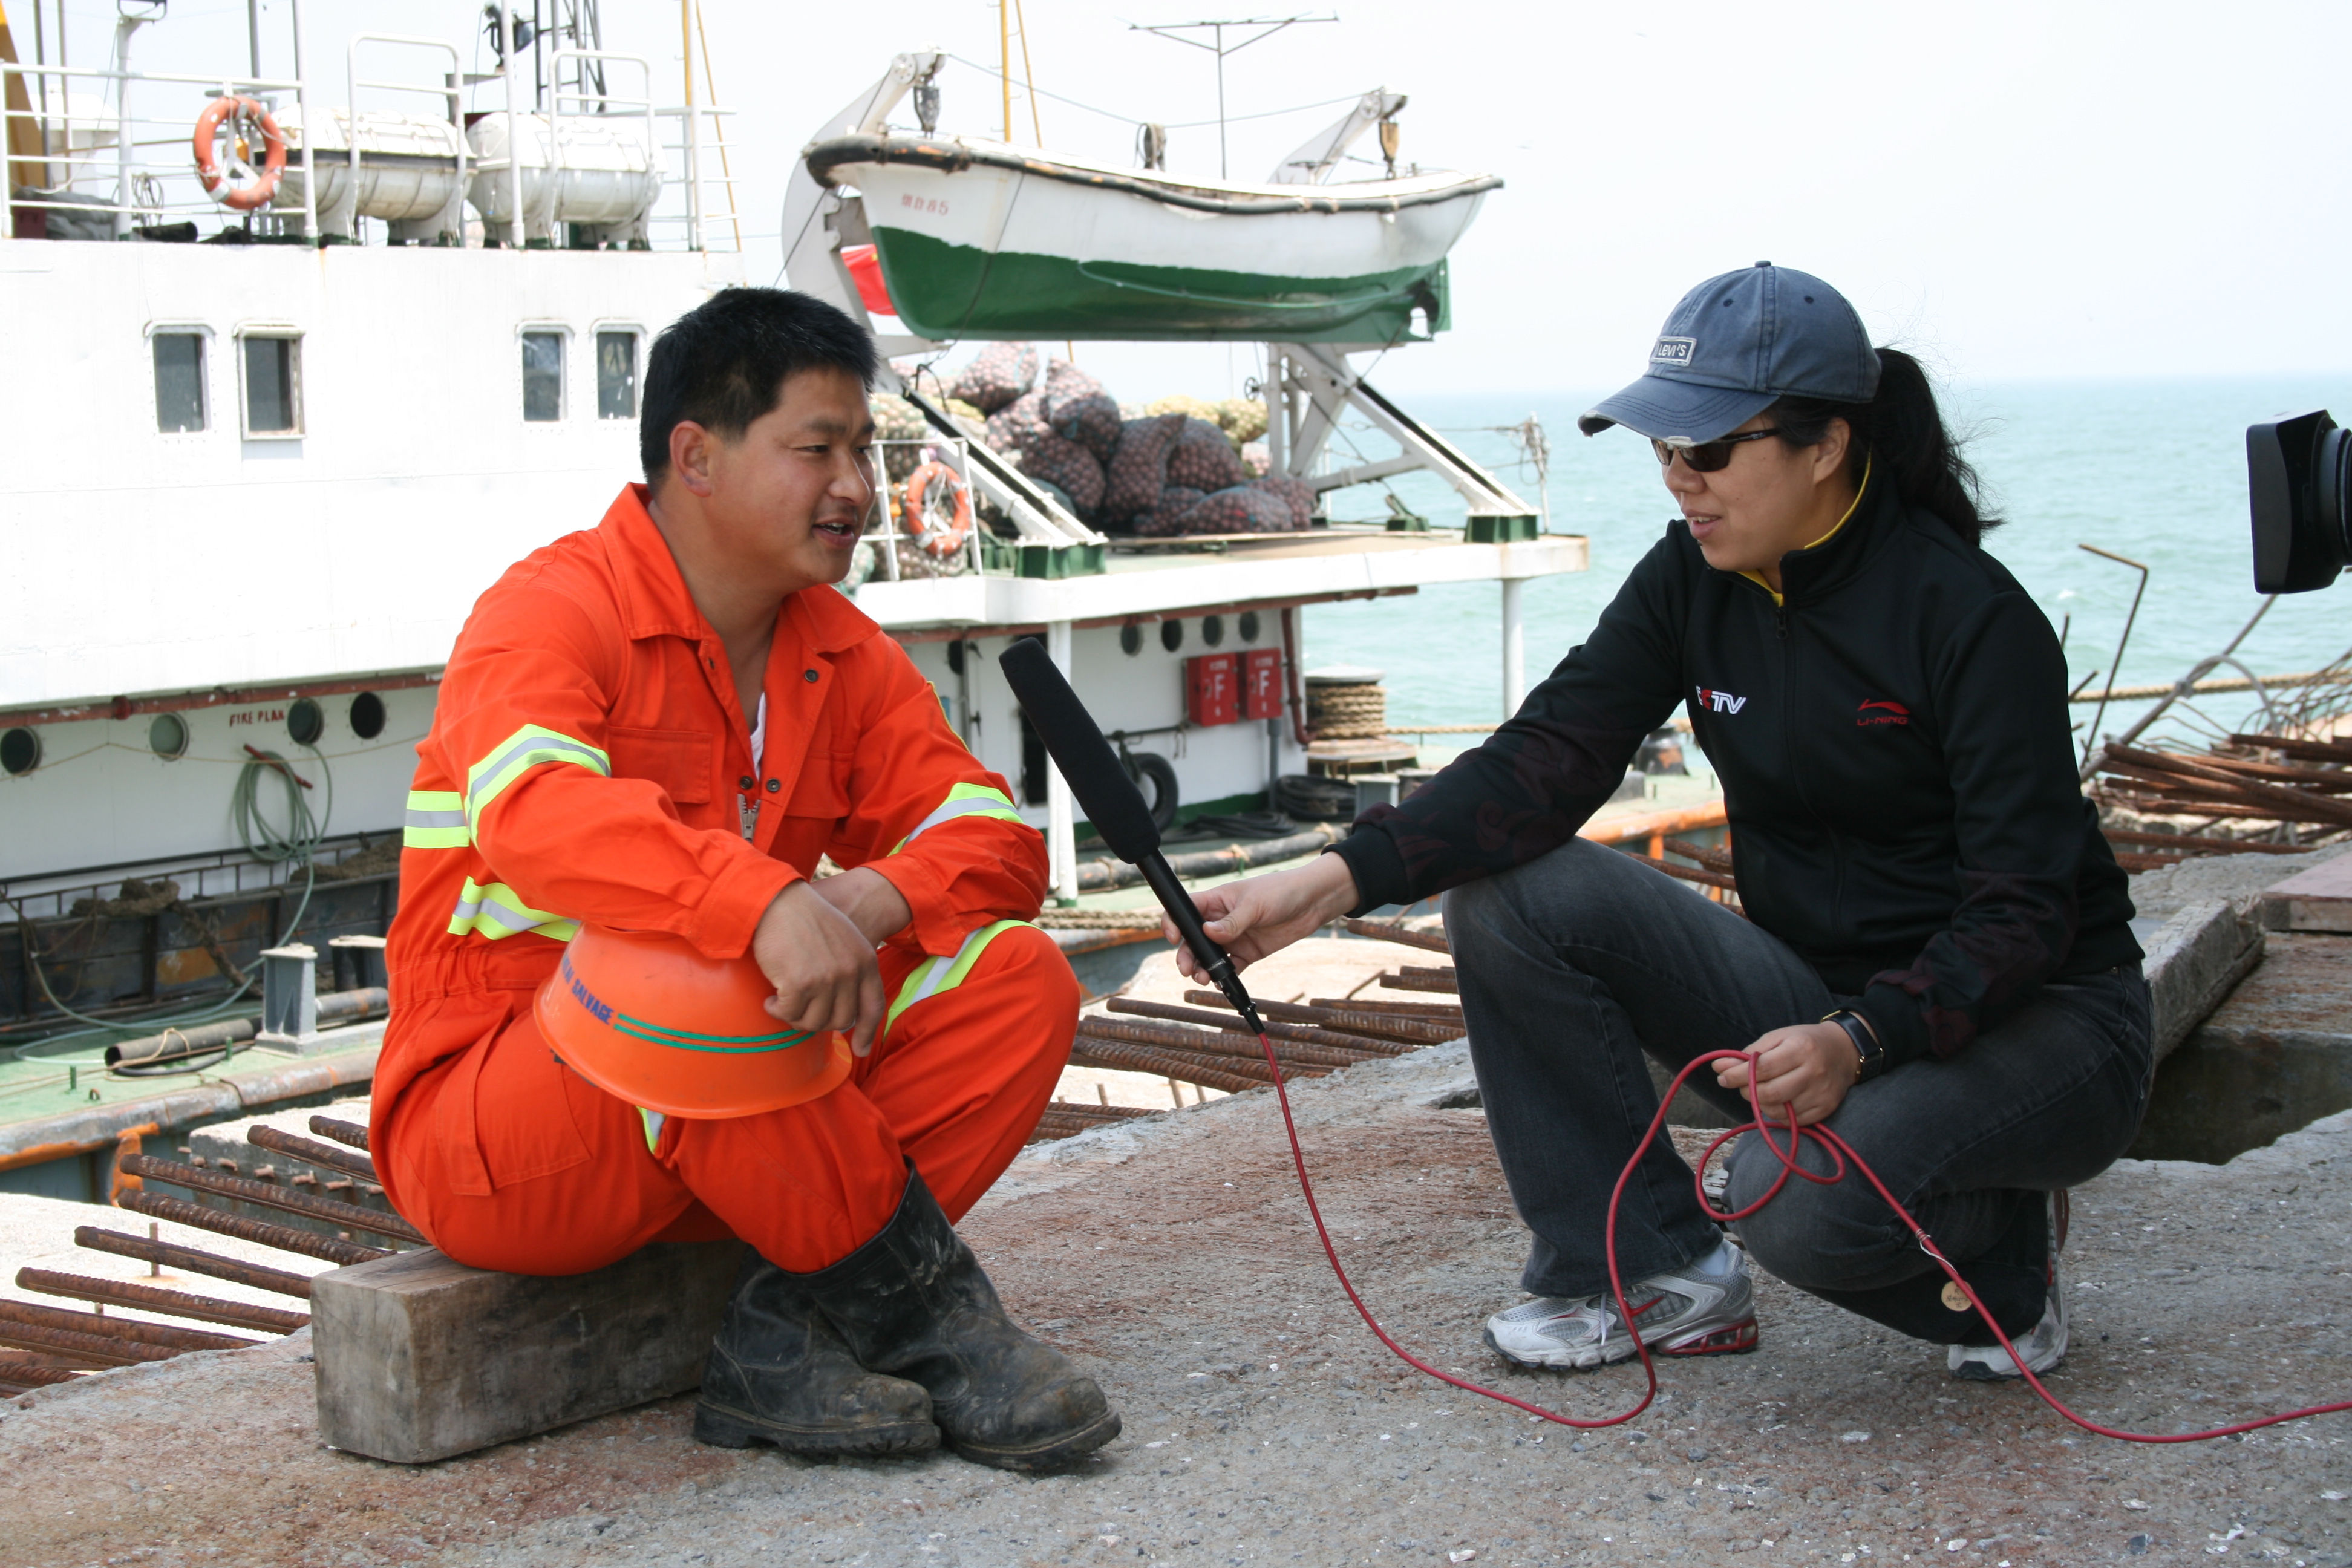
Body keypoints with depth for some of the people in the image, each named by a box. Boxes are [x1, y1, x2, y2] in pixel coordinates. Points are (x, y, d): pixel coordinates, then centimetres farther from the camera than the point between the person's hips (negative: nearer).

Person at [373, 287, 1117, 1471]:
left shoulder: (842, 652, 8)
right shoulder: (551, 611, -14)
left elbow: (996, 840, 1)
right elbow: (533, 810, -35)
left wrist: (877, 897, -22)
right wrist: (770, 903, -50)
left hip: (721, 1122, 7)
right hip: (484, 1131, -7)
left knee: (1017, 981, -12)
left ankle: (787, 1336, -22)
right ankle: (929, 1310, -22)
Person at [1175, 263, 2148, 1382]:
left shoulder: (1970, 616, -20)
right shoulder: (1693, 580, -2)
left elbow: (2025, 909, -22)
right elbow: (1550, 756, -12)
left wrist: (1860, 1042, -39)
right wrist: (1333, 882, -26)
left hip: (2036, 1020, -6)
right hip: (1818, 996, 6)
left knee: (1805, 1193, -37)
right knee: (1510, 893, -13)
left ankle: (2005, 1251, 0)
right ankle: (1656, 1276, -1)